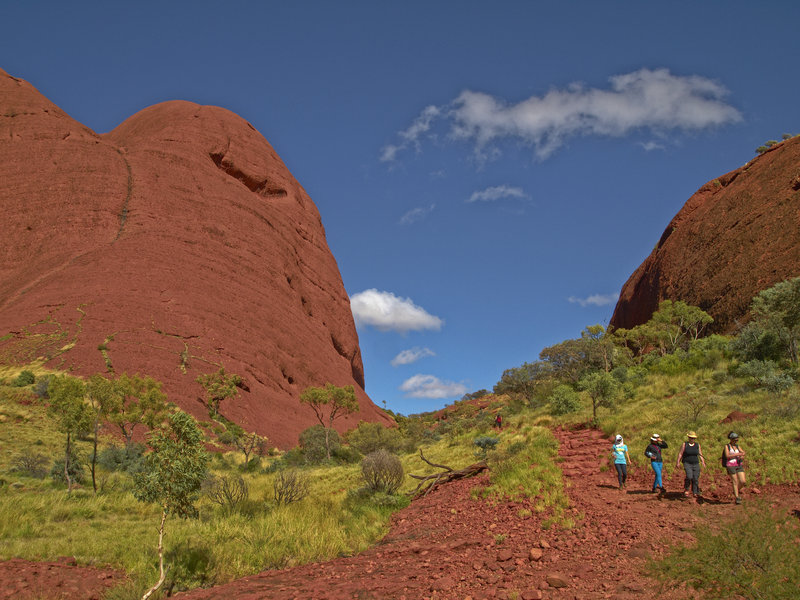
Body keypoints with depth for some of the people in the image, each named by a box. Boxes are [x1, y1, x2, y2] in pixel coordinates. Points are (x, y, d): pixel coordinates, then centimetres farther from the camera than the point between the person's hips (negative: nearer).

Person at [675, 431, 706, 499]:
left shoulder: (697, 445, 7)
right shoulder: (684, 444, -1)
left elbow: (700, 454, 7)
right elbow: (680, 454, -2)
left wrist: (702, 461, -8)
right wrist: (678, 462, -8)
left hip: (695, 464, 3)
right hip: (687, 463, -3)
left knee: (695, 479, -1)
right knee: (689, 476, -22)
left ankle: (695, 493, 11)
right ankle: (686, 489, 1)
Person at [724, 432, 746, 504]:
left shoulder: (737, 446, 14)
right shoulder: (727, 446, -1)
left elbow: (743, 452, 3)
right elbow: (727, 456, -13)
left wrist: (742, 455, -18)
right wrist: (737, 454, -17)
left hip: (739, 465, 5)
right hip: (731, 466, -5)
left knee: (743, 481, -4)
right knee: (735, 482, -4)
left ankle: (737, 491, 23)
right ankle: (737, 498, 4)